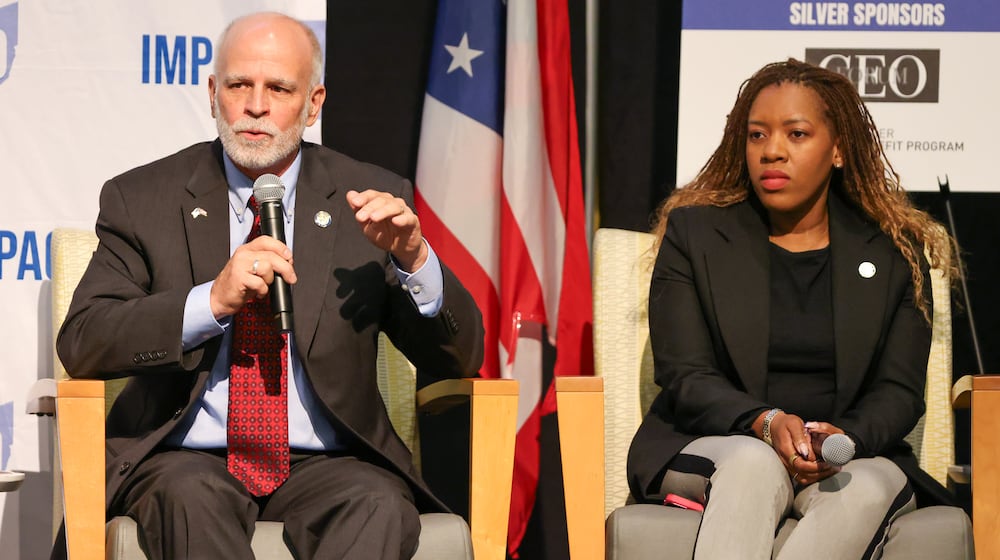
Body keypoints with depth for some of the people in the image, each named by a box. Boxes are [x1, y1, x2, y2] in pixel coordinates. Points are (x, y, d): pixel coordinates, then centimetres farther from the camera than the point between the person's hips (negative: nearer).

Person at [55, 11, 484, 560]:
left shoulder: (370, 200, 8)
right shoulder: (142, 199, 7)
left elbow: (459, 359, 6)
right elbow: (80, 345, -6)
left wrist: (414, 259, -14)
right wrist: (213, 300, -20)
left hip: (324, 466, 1)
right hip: (187, 458, -1)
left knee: (381, 505, -32)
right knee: (191, 497, -35)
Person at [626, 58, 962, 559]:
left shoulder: (895, 252, 10)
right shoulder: (692, 233, 7)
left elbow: (900, 389, 3)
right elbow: (685, 377, -1)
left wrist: (843, 437, -20)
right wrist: (765, 423, -21)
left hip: (852, 456, 1)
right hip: (711, 449, -1)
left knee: (869, 489, -34)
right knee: (755, 462, -36)